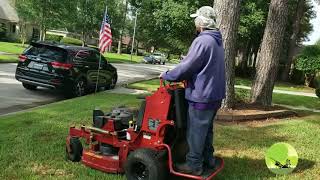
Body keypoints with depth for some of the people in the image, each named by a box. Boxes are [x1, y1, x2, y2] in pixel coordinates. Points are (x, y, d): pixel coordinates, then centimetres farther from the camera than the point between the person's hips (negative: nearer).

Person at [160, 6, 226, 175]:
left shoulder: (202, 40, -20)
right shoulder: (217, 41, 12)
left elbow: (187, 66, -20)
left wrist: (167, 75, -7)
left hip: (202, 95, -10)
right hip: (215, 94, 10)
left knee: (195, 131, 1)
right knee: (206, 129, 20)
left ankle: (194, 165, 11)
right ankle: (207, 159, 31)